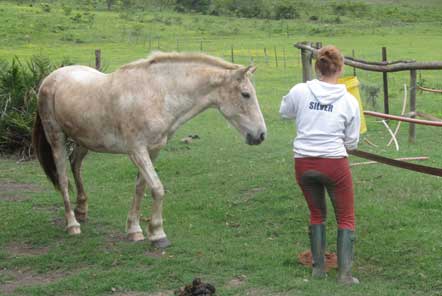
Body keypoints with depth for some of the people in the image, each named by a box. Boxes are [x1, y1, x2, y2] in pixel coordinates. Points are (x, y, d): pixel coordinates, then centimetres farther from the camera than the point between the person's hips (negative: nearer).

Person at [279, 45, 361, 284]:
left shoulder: (299, 91, -5)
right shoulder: (349, 101, -6)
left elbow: (284, 113, 16)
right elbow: (351, 142, 1)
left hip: (304, 163, 2)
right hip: (335, 164, -2)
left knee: (317, 214, 23)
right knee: (346, 218, 14)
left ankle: (318, 268, 26)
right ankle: (345, 273, 8)